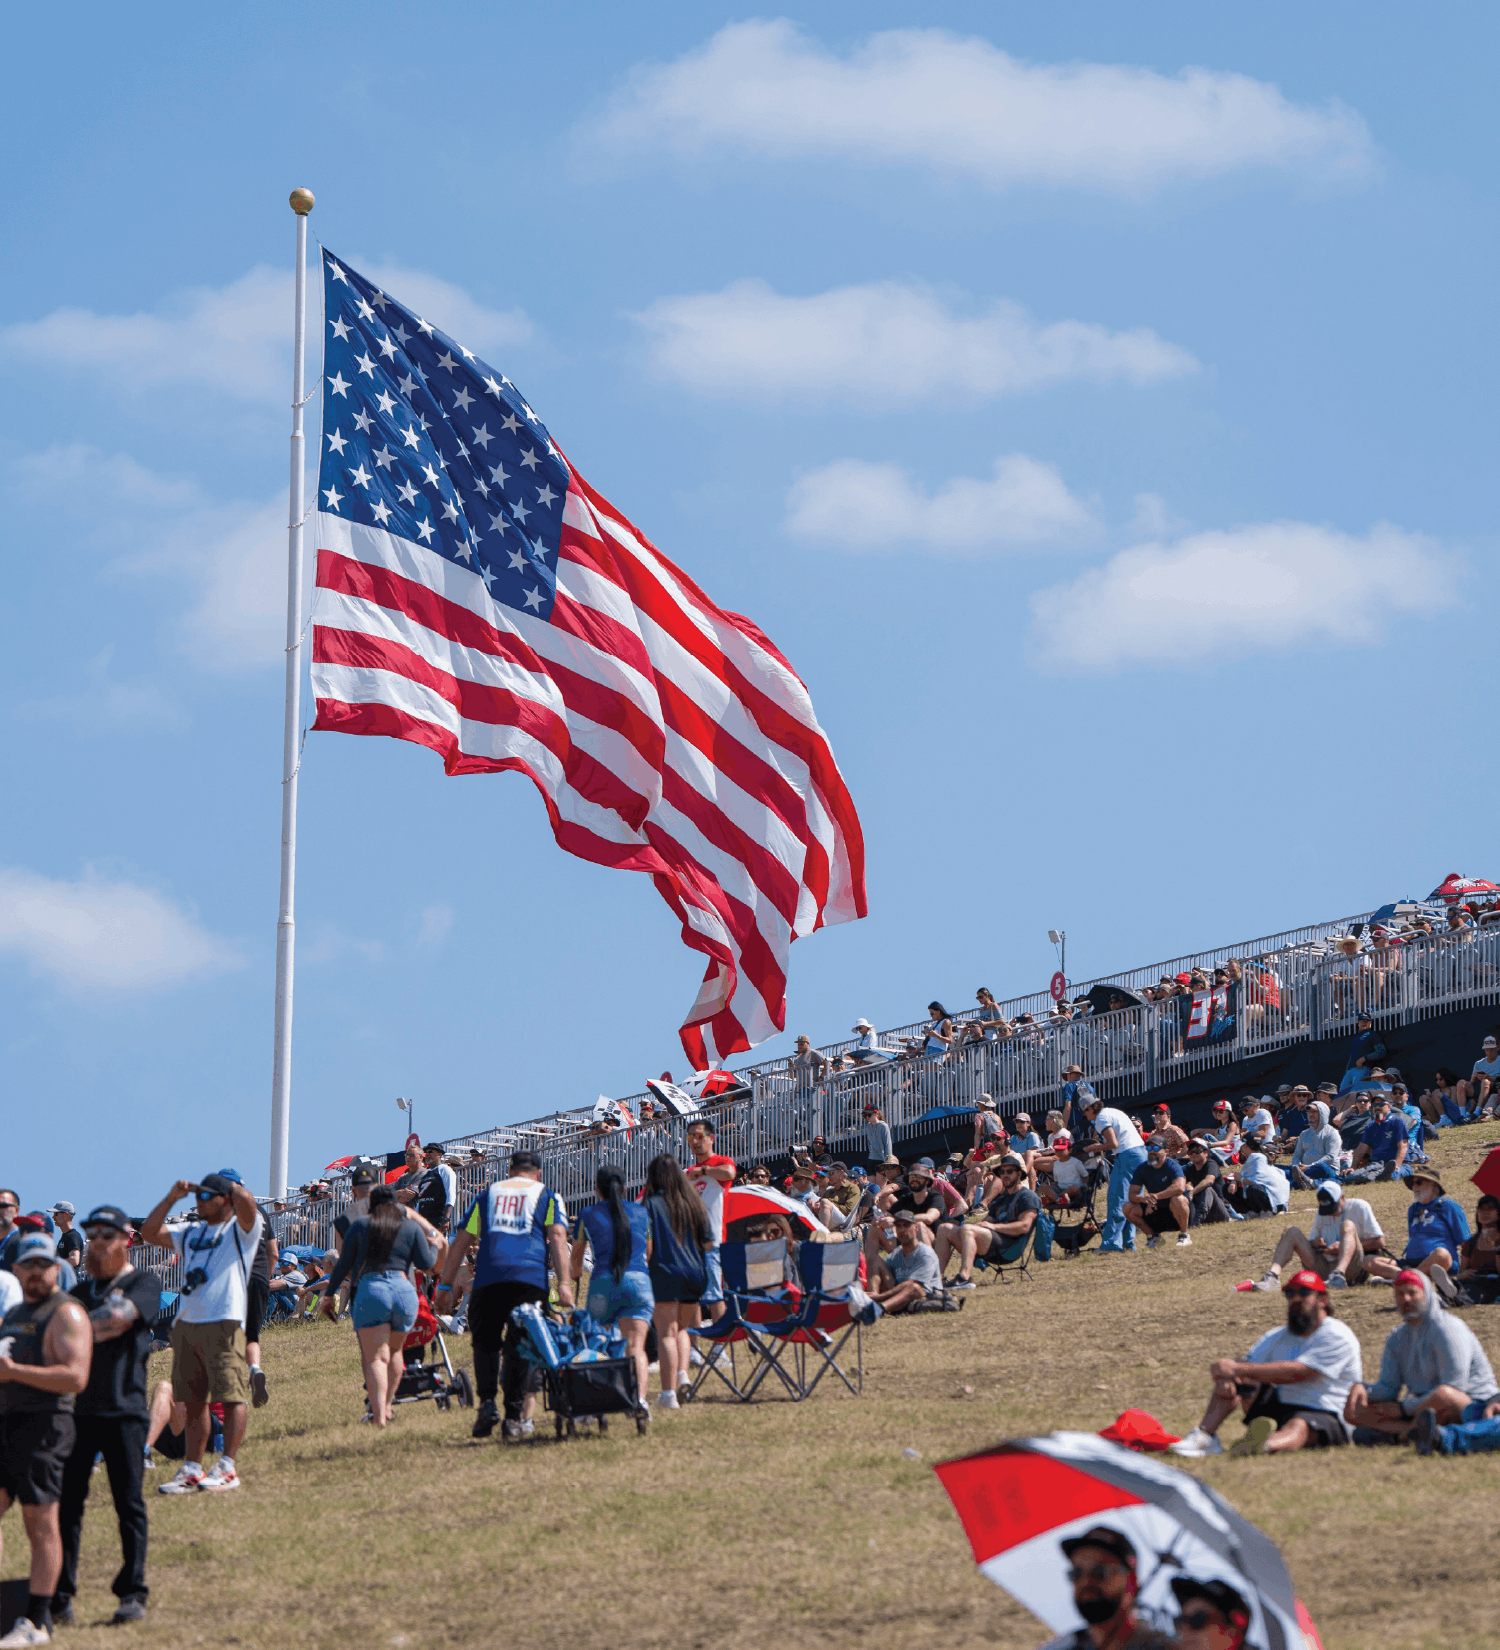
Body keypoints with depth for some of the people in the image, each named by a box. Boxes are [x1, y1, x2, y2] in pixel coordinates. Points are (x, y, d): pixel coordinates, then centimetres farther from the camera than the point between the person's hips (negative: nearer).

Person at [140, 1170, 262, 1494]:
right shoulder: (191, 1232, 23)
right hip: (185, 1322, 7)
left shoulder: (241, 1229, 2)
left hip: (224, 1323, -7)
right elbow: (149, 1231, 20)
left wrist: (232, 1183, 3)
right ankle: (192, 1469, 11)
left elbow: (245, 1200, -18)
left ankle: (227, 1468, -9)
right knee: (193, 1400, 8)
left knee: (231, 1396, -9)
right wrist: (173, 1196, 14)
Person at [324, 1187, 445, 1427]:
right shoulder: (412, 1227, 14)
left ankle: (379, 1415, -21)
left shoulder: (360, 1225, 12)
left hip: (369, 1290, -2)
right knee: (395, 1350, 24)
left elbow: (343, 1263, 9)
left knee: (376, 1357, -6)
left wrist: (329, 1294, 18)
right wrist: (434, 1246, 29)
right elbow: (426, 1264, 9)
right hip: (405, 1290, 2)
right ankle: (387, 1405, 27)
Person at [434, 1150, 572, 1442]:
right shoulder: (548, 1196, 18)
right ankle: (513, 1417, -3)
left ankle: (487, 1401, -7)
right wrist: (564, 1284, -7)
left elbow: (460, 1242, 18)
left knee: (485, 1342, 13)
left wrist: (445, 1286, 19)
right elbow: (558, 1237, 1)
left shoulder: (487, 1194, 23)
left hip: (488, 1278, 1)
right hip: (531, 1276, -1)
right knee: (519, 1346, 4)